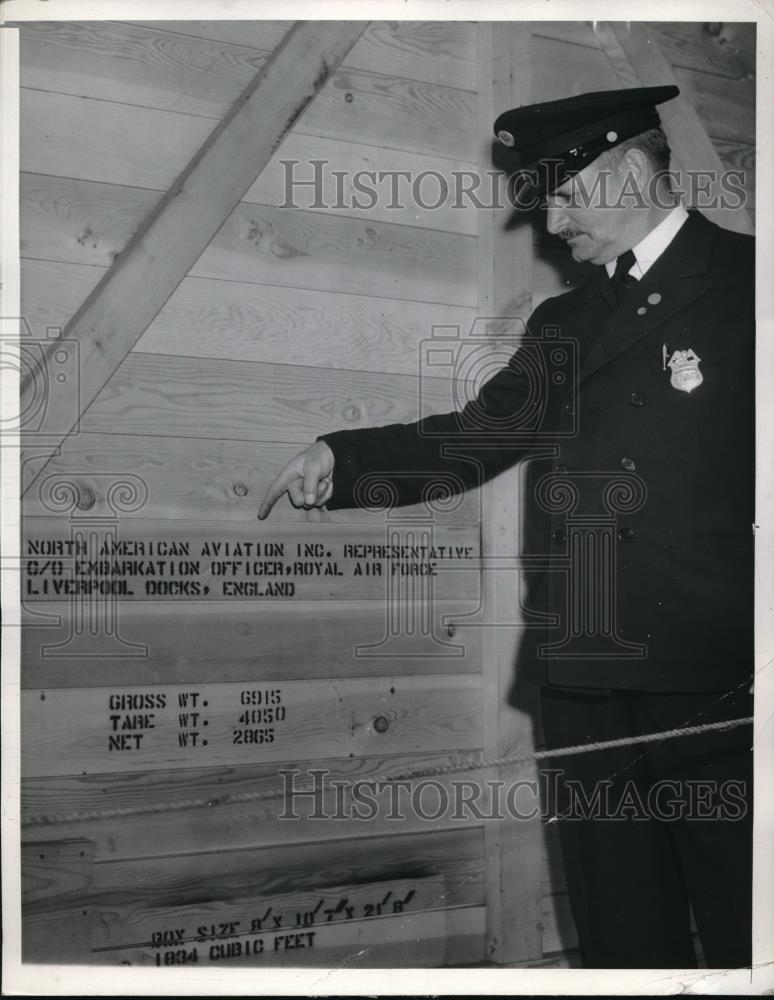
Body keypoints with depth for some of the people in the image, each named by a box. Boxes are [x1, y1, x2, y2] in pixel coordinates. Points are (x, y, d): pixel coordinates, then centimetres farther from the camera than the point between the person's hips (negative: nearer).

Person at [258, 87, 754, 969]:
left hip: (717, 676, -5)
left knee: (737, 922, 5)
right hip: (584, 674, 6)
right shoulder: (565, 322, 19)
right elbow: (482, 432, 17)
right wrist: (340, 457, 5)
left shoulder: (741, 280, 1)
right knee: (618, 926, 12)